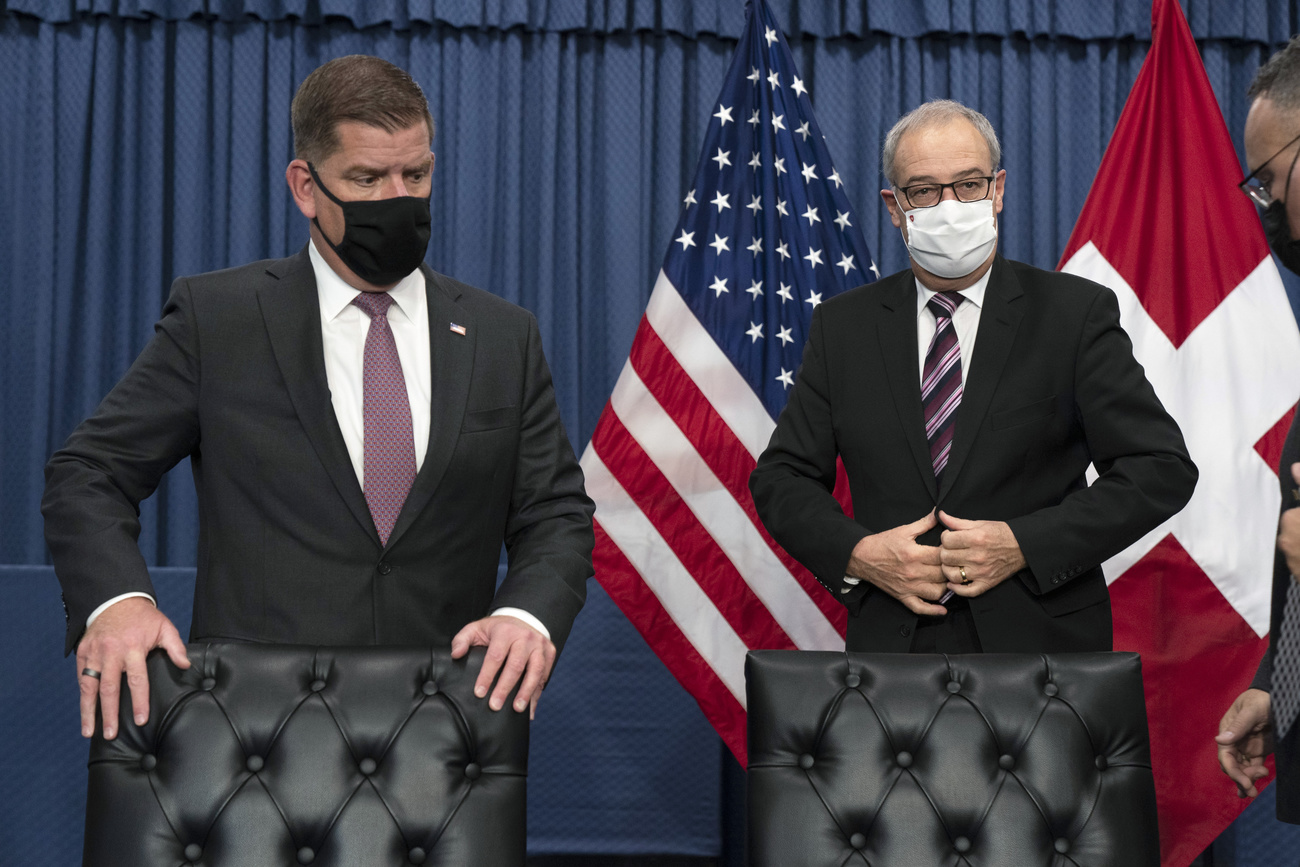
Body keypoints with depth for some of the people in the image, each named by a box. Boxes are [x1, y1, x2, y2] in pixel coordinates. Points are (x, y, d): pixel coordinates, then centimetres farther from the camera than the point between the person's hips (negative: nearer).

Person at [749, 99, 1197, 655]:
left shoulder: (1077, 313, -2)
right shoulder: (843, 326, 5)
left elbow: (1162, 469, -5)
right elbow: (781, 477, 7)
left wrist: (1025, 545, -16)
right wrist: (856, 555, -11)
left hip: (1041, 646, -1)